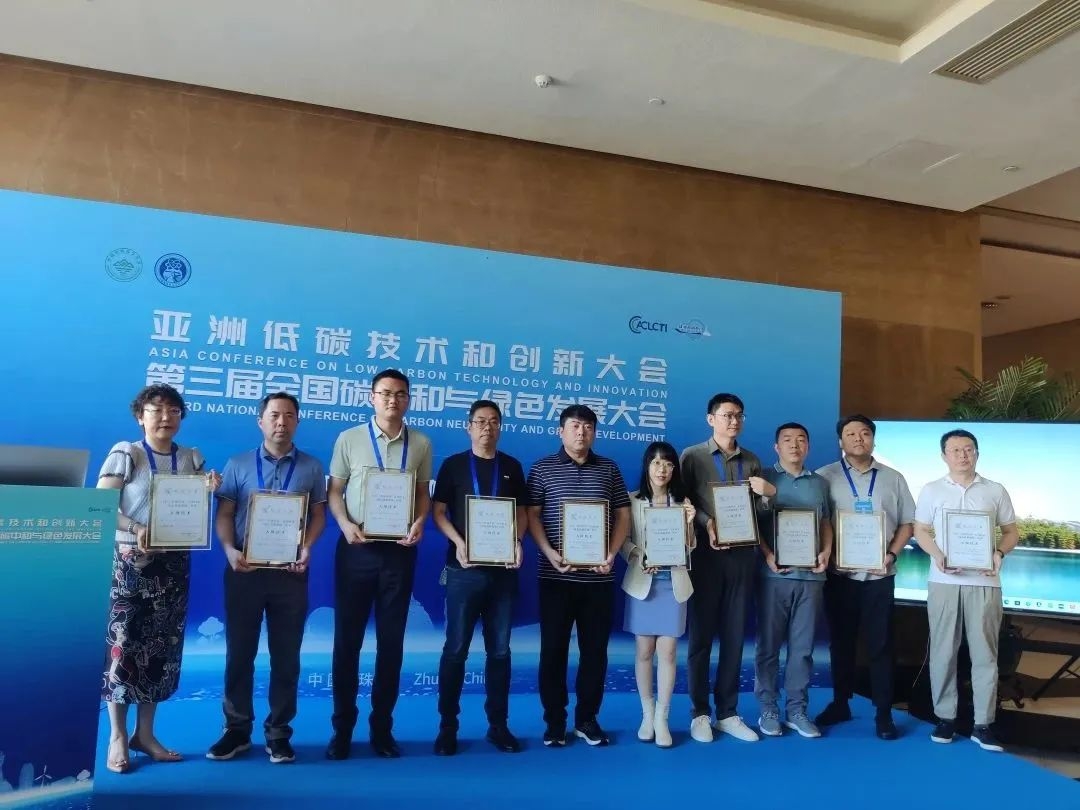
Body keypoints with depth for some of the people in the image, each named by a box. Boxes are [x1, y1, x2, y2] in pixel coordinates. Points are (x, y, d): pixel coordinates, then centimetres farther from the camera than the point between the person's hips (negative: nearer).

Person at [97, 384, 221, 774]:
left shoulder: (192, 458, 9)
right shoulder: (125, 453, -4)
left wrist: (209, 491, -9)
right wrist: (137, 530, -25)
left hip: (174, 563, 4)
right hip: (129, 561, -4)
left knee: (164, 646, 7)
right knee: (122, 643, -3)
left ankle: (145, 734, 19)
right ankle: (118, 736, 11)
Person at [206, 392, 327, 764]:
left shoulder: (312, 467, 5)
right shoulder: (238, 465, 5)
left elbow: (318, 514, 4)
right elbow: (224, 514, 2)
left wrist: (307, 548, -13)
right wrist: (229, 549, -14)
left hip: (290, 571, 0)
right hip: (245, 569, 0)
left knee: (286, 655, 6)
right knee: (239, 651, 8)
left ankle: (278, 732, 18)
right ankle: (237, 729, 22)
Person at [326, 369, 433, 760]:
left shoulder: (421, 444, 3)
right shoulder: (349, 439, 0)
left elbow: (423, 492, 7)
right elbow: (334, 490, 2)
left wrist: (419, 522, -12)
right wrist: (345, 524, -14)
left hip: (399, 550, 1)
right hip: (356, 548, -1)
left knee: (391, 641, 8)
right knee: (347, 639, 6)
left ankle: (382, 727, 22)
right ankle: (342, 727, 20)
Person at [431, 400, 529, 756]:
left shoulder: (512, 466, 10)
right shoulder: (453, 465, 3)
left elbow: (521, 511, 11)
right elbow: (438, 511, -1)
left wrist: (517, 542, -8)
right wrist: (458, 542, -17)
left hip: (503, 569, 3)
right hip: (465, 569, -2)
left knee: (499, 649, 9)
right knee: (456, 649, 2)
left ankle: (498, 724, 20)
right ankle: (448, 726, 13)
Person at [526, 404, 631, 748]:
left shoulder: (609, 469, 9)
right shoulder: (543, 468, 2)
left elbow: (623, 514, 9)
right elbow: (532, 515, -1)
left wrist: (612, 554, -4)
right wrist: (550, 553, -14)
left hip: (598, 576, 2)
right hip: (556, 576, -2)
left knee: (595, 649, 8)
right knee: (553, 649, 4)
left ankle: (587, 719, 21)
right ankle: (554, 721, 17)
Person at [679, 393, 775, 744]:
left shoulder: (752, 462, 14)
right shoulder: (692, 456, 3)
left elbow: (759, 511, 12)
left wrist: (769, 494, -8)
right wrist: (707, 526, -17)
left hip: (742, 555, 3)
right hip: (705, 555, -3)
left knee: (734, 637, 8)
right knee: (701, 637, 3)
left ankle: (728, 713, 18)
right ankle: (700, 713, 13)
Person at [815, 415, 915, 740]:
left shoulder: (893, 479, 7)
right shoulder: (824, 477, 1)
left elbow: (908, 523, 8)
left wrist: (892, 554, -6)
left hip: (879, 575, 1)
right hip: (839, 573, -1)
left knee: (880, 644, 4)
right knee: (840, 642, 10)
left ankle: (883, 712, 14)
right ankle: (840, 703, 23)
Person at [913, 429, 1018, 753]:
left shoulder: (996, 491, 6)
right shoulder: (931, 491, 5)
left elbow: (1011, 531, 10)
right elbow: (921, 530, 8)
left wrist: (1000, 553, -11)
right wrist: (937, 556, -10)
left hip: (984, 581, 0)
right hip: (943, 581, 0)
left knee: (985, 653, 4)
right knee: (943, 651, 5)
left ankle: (983, 724, 12)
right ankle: (945, 718, 16)